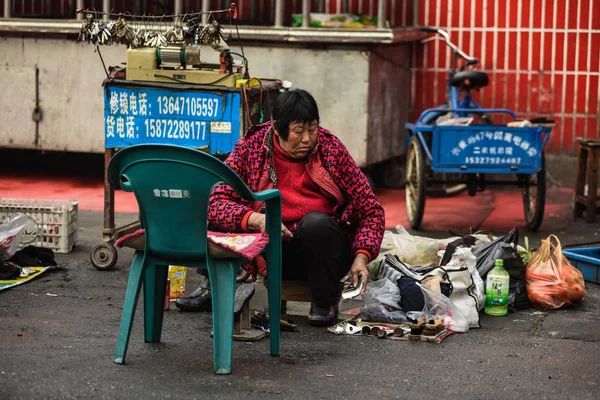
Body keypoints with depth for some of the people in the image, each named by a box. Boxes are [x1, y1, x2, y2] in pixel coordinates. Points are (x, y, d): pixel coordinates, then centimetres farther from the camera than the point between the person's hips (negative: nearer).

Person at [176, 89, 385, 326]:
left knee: (316, 221, -33)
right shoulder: (251, 147, -6)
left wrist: (361, 258, -20)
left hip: (324, 249, -1)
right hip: (272, 250, 1)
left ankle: (325, 303, -11)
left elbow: (372, 211, -4)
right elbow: (215, 201, -15)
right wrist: (256, 219, -32)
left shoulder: (331, 150, -7)